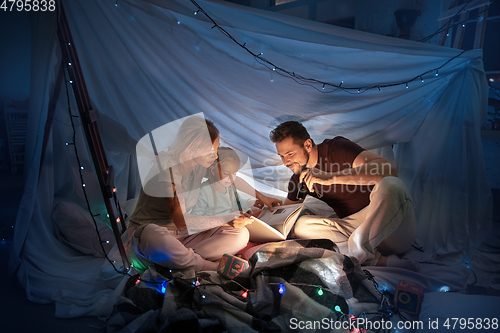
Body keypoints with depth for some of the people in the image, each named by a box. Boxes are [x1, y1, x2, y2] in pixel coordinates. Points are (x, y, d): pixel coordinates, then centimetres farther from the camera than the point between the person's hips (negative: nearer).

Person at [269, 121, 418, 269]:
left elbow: (389, 170, -26)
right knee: (302, 226, -18)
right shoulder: (298, 179, 9)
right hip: (353, 227, 5)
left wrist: (330, 177, -32)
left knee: (391, 185, -36)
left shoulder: (336, 148, -10)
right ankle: (378, 260, -27)